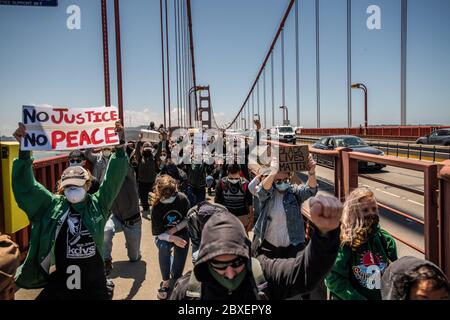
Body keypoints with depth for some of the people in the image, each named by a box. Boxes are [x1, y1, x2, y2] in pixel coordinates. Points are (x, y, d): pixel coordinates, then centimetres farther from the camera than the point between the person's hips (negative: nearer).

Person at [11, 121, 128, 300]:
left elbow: (114, 178, -12)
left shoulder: (97, 204, -3)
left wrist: (119, 145, -22)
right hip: (60, 283, 1)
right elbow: (27, 187, -7)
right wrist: (24, 150, -17)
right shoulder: (52, 205, -1)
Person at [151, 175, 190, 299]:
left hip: (181, 234, 1)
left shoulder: (182, 199, -18)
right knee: (163, 247, -36)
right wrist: (173, 239, -36)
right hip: (163, 236, -1)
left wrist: (175, 229, -20)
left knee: (179, 264, -16)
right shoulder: (156, 207, -21)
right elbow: (156, 233, -19)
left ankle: (175, 280, 22)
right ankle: (166, 281, -18)